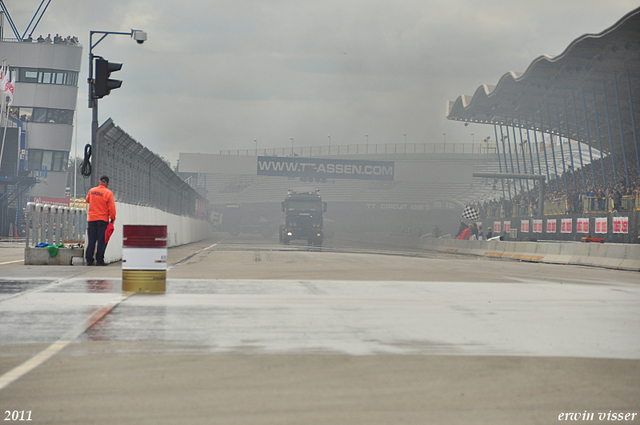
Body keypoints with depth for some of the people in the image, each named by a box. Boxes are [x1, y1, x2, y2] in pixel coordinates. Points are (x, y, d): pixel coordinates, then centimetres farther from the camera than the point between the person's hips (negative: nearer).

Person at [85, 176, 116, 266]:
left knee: (91, 240, 7)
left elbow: (87, 200, 25)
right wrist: (112, 218, 0)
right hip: (103, 219, -4)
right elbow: (112, 208, -9)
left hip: (91, 219, 4)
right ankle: (99, 260, -3)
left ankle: (89, 260, 6)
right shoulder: (108, 193, -8)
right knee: (102, 240, 0)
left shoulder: (91, 191, 5)